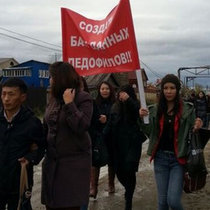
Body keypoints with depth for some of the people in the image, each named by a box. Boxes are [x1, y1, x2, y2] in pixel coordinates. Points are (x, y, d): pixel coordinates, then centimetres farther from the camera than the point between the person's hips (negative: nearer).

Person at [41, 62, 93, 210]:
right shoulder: (54, 99, 10)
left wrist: (69, 103, -20)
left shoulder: (83, 98, -9)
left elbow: (82, 126, -22)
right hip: (52, 161, 6)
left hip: (74, 162, -6)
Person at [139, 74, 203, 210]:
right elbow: (150, 133, 6)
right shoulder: (155, 110, 4)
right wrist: (142, 118, -11)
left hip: (178, 158, -3)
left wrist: (197, 128, -19)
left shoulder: (188, 109, -3)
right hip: (160, 158, 3)